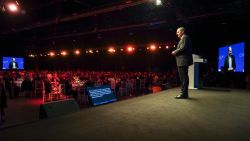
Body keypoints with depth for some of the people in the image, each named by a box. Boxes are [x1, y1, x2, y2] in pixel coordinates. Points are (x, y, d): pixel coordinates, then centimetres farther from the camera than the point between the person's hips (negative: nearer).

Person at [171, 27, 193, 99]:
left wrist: (175, 52, -8)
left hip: (183, 61, -11)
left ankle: (184, 94, -5)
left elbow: (183, 48, -19)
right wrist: (176, 52, 8)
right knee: (184, 77, 12)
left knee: (183, 77, -9)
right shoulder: (183, 38, 24)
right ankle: (184, 93, 19)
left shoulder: (185, 37, -8)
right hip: (183, 61, 11)